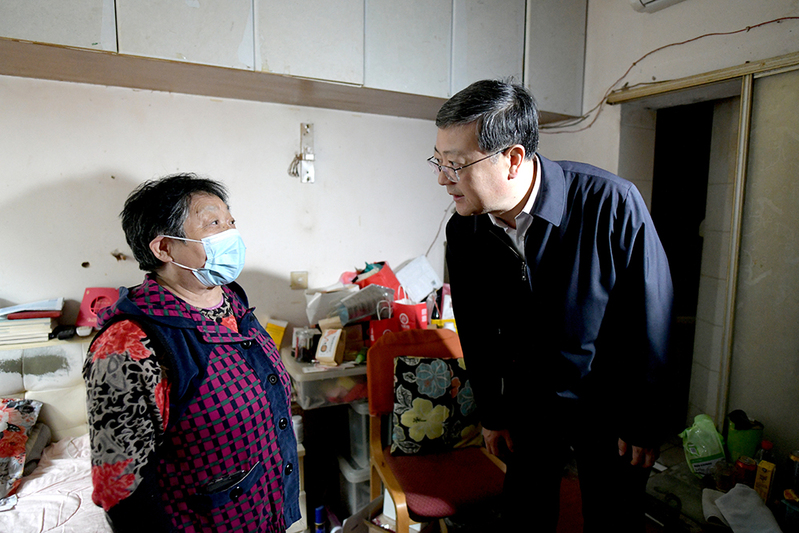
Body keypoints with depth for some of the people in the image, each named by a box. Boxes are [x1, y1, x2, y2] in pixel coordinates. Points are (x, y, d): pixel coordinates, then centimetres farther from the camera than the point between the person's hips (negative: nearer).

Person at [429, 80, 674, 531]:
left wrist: (643, 425, -7)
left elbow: (652, 320, -14)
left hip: (608, 406, -2)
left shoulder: (612, 204, -25)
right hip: (527, 405, 3)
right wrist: (492, 415, 7)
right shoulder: (464, 231, -12)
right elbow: (477, 332, 1)